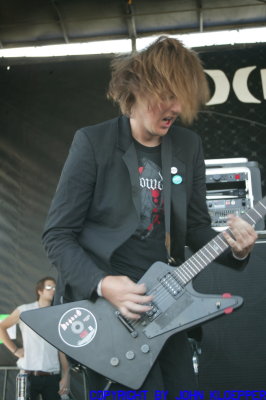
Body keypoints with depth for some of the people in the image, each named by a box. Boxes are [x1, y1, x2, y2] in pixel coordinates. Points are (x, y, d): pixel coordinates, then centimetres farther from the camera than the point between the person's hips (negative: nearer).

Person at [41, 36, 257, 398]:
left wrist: (234, 250, -12)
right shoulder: (93, 142, -12)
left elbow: (195, 226, 8)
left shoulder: (189, 145, 3)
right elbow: (57, 235, -11)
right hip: (100, 300, -5)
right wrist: (101, 284, -24)